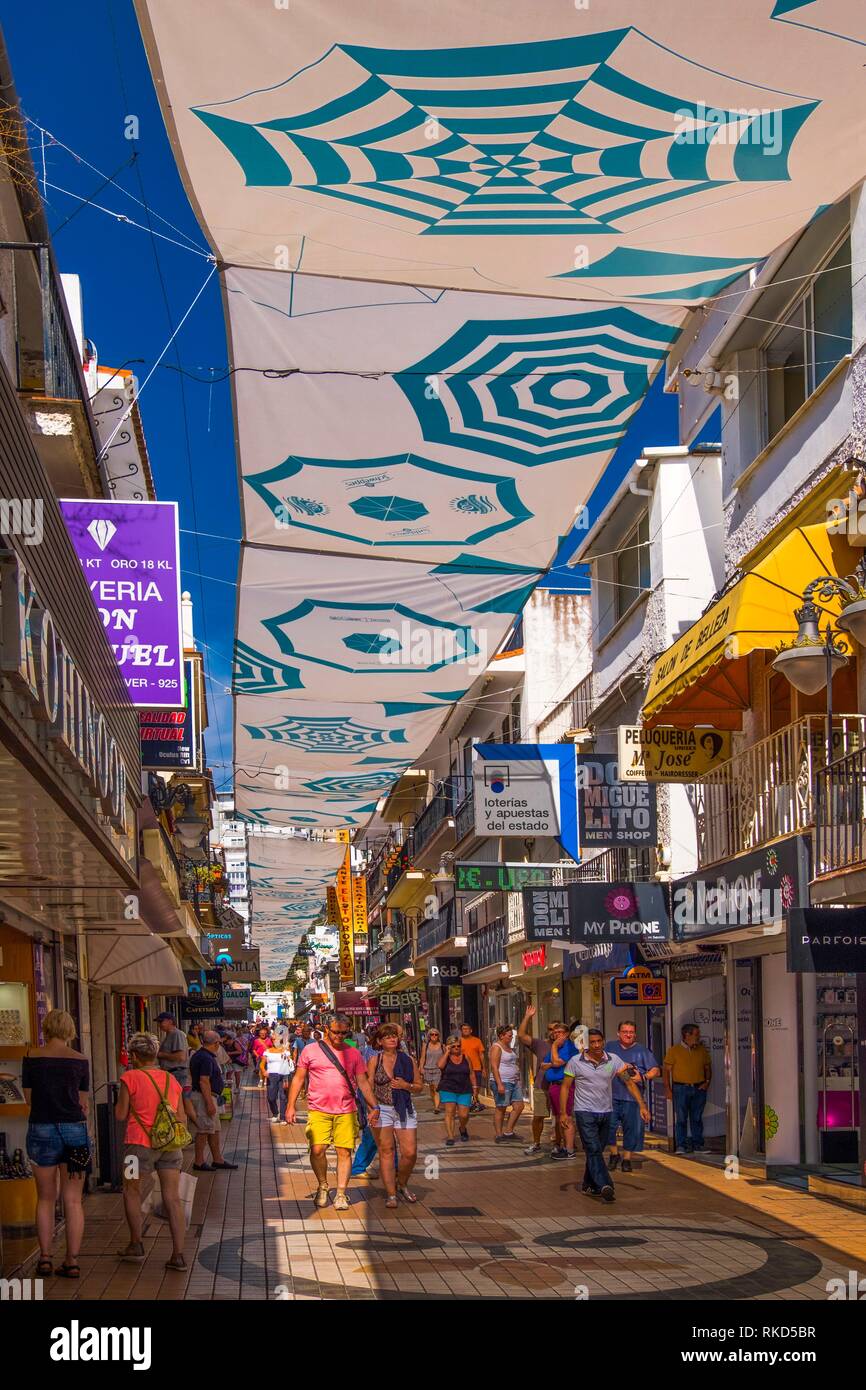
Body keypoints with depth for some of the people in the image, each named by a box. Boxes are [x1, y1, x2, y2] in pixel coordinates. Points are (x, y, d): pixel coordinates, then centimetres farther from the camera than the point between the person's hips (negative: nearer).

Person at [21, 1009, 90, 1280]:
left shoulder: (32, 1057, -2)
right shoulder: (80, 1060, -2)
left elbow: (29, 1098, 4)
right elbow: (83, 1102, 3)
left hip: (41, 1129, 0)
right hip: (74, 1129, 0)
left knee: (45, 1198, 14)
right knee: (73, 1200, 6)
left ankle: (45, 1257, 9)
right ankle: (72, 1261, 7)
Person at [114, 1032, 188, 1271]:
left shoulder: (130, 1078, -5)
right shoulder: (171, 1079, 11)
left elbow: (120, 1115, -3)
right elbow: (182, 1118, 12)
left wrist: (121, 1097, 13)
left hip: (141, 1143, -4)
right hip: (170, 1144, 4)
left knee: (132, 1191, 18)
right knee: (172, 1199, 2)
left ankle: (136, 1245, 22)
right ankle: (178, 1255, -2)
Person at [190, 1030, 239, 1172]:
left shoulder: (198, 1055, 13)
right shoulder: (206, 1058, -19)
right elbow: (204, 1082, -25)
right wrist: (209, 1103, -25)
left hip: (209, 1097, 11)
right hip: (205, 1097, -11)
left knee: (214, 1130, 15)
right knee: (204, 1130, -5)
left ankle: (217, 1160, 20)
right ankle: (199, 1162, 0)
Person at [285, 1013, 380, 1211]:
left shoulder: (353, 1053, 11)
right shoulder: (311, 1050, 6)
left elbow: (363, 1083, 12)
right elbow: (298, 1079, 8)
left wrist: (374, 1107, 4)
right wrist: (291, 1106, 2)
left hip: (346, 1112, 2)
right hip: (318, 1111, -2)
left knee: (344, 1152, -2)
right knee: (317, 1149, -12)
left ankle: (341, 1194, 6)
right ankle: (323, 1186, 11)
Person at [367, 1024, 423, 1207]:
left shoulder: (409, 1060, 7)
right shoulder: (374, 1061, 2)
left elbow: (419, 1085, 12)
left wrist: (406, 1085, -8)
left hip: (405, 1110, 2)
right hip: (382, 1110, -2)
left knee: (410, 1153, -3)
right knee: (386, 1151, -1)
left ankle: (402, 1184, 23)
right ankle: (391, 1194, 5)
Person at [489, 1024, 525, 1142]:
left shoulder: (509, 1048, 18)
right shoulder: (496, 1048, -10)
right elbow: (494, 1067, -18)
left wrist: (518, 1080, 22)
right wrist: (499, 1084, -24)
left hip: (514, 1082, 9)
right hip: (502, 1082, -9)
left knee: (519, 1106, 4)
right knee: (501, 1109, -4)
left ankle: (508, 1132, 11)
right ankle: (498, 1135, 1)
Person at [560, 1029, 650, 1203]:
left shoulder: (613, 1061, 0)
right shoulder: (575, 1062, -6)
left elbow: (629, 1082, 2)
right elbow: (565, 1086, 0)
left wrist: (642, 1105, -5)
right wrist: (563, 1112, -7)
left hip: (605, 1113, 4)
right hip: (585, 1112, -4)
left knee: (597, 1150, 12)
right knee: (594, 1150, -14)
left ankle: (589, 1185, 27)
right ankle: (605, 1186, -26)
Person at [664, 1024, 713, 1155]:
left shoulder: (702, 1050, 10)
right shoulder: (674, 1050, -2)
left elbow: (708, 1068, 19)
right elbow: (666, 1070, -2)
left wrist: (707, 1082, 3)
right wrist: (668, 1089, -8)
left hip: (699, 1089, 3)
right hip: (681, 1088, -3)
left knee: (697, 1118, 6)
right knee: (681, 1118, -2)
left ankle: (698, 1144, 11)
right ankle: (681, 1145, 2)